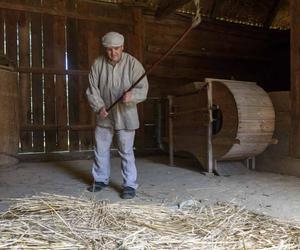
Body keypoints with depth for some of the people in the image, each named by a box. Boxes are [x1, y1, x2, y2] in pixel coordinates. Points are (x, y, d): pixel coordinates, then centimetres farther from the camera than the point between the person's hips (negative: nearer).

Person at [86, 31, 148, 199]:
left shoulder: (133, 63, -11)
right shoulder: (98, 64, -2)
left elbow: (143, 89, -14)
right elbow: (92, 89, 0)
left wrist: (131, 95, -35)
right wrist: (99, 107, -15)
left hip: (125, 116, -4)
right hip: (104, 116, 4)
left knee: (126, 151, 1)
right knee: (101, 149, 14)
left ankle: (130, 185, 12)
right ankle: (101, 179, 33)